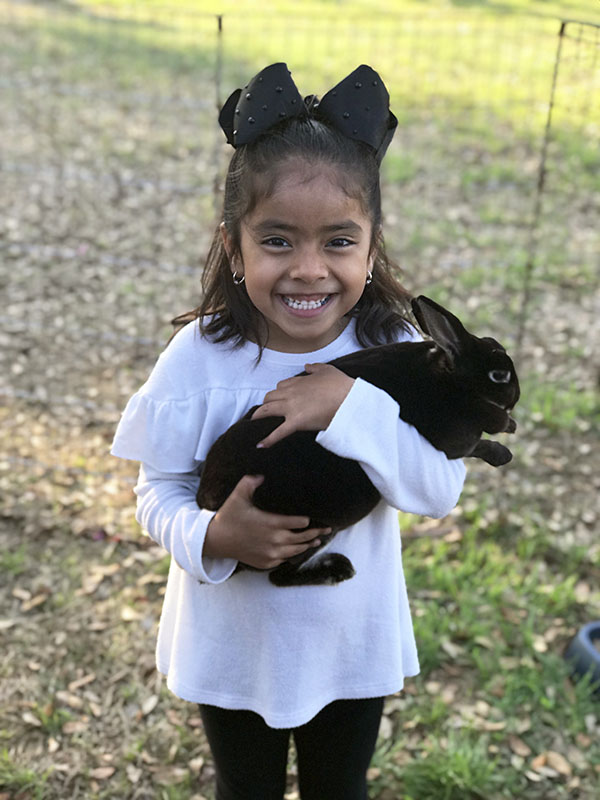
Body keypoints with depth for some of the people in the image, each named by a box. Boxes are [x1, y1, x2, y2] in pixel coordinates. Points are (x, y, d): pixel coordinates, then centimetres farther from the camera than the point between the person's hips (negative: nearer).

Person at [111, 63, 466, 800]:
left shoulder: (391, 351, -18)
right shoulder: (201, 356, -21)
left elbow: (441, 488, -24)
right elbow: (159, 490, -13)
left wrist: (349, 403, -35)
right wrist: (213, 537, -33)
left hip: (352, 643, 1)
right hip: (233, 643, 0)